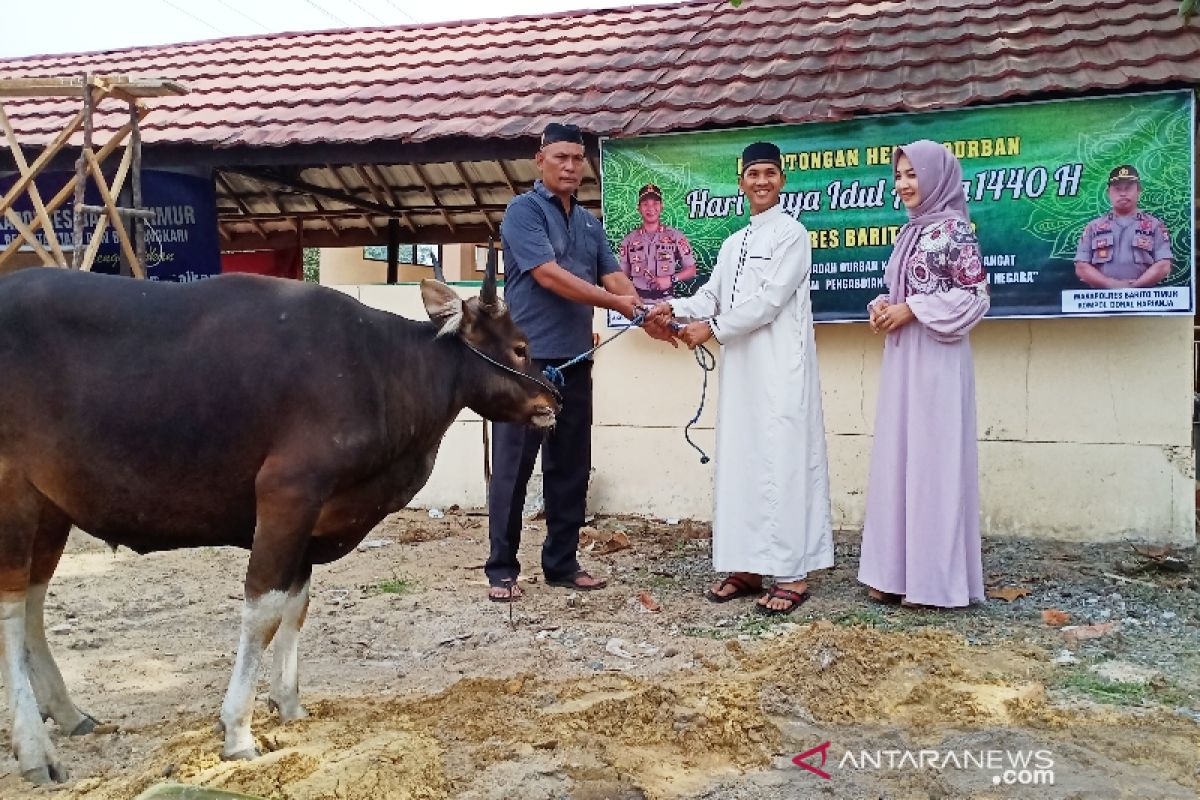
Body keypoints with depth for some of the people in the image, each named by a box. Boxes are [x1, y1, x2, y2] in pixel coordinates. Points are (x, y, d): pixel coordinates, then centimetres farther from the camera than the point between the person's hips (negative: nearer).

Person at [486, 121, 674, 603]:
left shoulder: (590, 223, 16)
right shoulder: (523, 210, -5)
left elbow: (614, 277, 8)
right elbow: (549, 276, -15)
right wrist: (615, 303, -15)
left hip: (575, 360, 7)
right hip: (527, 357, -7)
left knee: (570, 467, 10)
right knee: (513, 467, -1)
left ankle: (562, 563, 21)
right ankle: (502, 569, 8)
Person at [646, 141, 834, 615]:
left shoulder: (792, 234, -4)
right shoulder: (733, 244, 20)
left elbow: (771, 299, -13)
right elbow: (711, 296, 12)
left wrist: (713, 328, -11)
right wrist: (675, 307, -7)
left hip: (779, 368, -7)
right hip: (740, 367, 8)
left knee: (782, 462, -8)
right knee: (739, 463, 8)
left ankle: (793, 573, -3)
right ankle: (747, 567, 15)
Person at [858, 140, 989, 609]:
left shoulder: (954, 228, -8)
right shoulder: (910, 232, 16)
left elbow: (976, 297, -12)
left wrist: (912, 310, -14)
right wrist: (882, 307, 1)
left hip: (936, 360, -8)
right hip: (901, 359, 9)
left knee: (933, 459, -4)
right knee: (898, 458, 9)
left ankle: (937, 579, 5)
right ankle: (900, 572, 17)